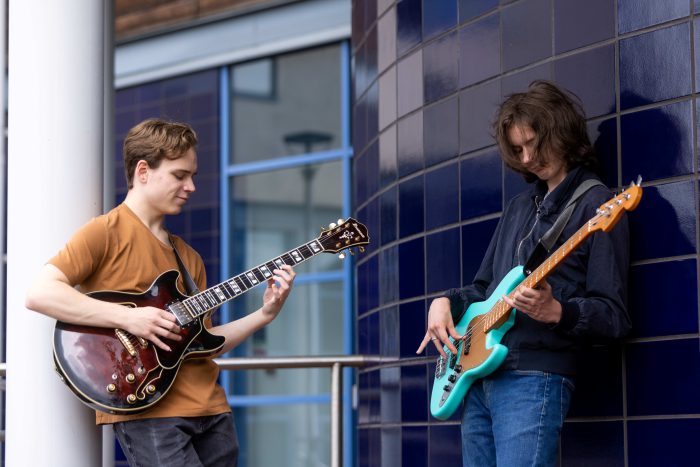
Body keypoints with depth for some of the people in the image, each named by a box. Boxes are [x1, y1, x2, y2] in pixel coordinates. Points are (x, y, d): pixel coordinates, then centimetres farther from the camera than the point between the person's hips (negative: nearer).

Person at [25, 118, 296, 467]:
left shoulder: (187, 256, 20)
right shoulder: (106, 232, -3)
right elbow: (39, 294, -16)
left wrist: (264, 315, 6)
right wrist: (128, 317, -19)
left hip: (211, 410, 8)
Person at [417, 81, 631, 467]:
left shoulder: (595, 205, -4)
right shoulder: (519, 206, 21)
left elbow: (613, 316, -9)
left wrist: (555, 312, -26)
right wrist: (446, 302, 6)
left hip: (534, 379, -8)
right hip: (478, 376, 8)